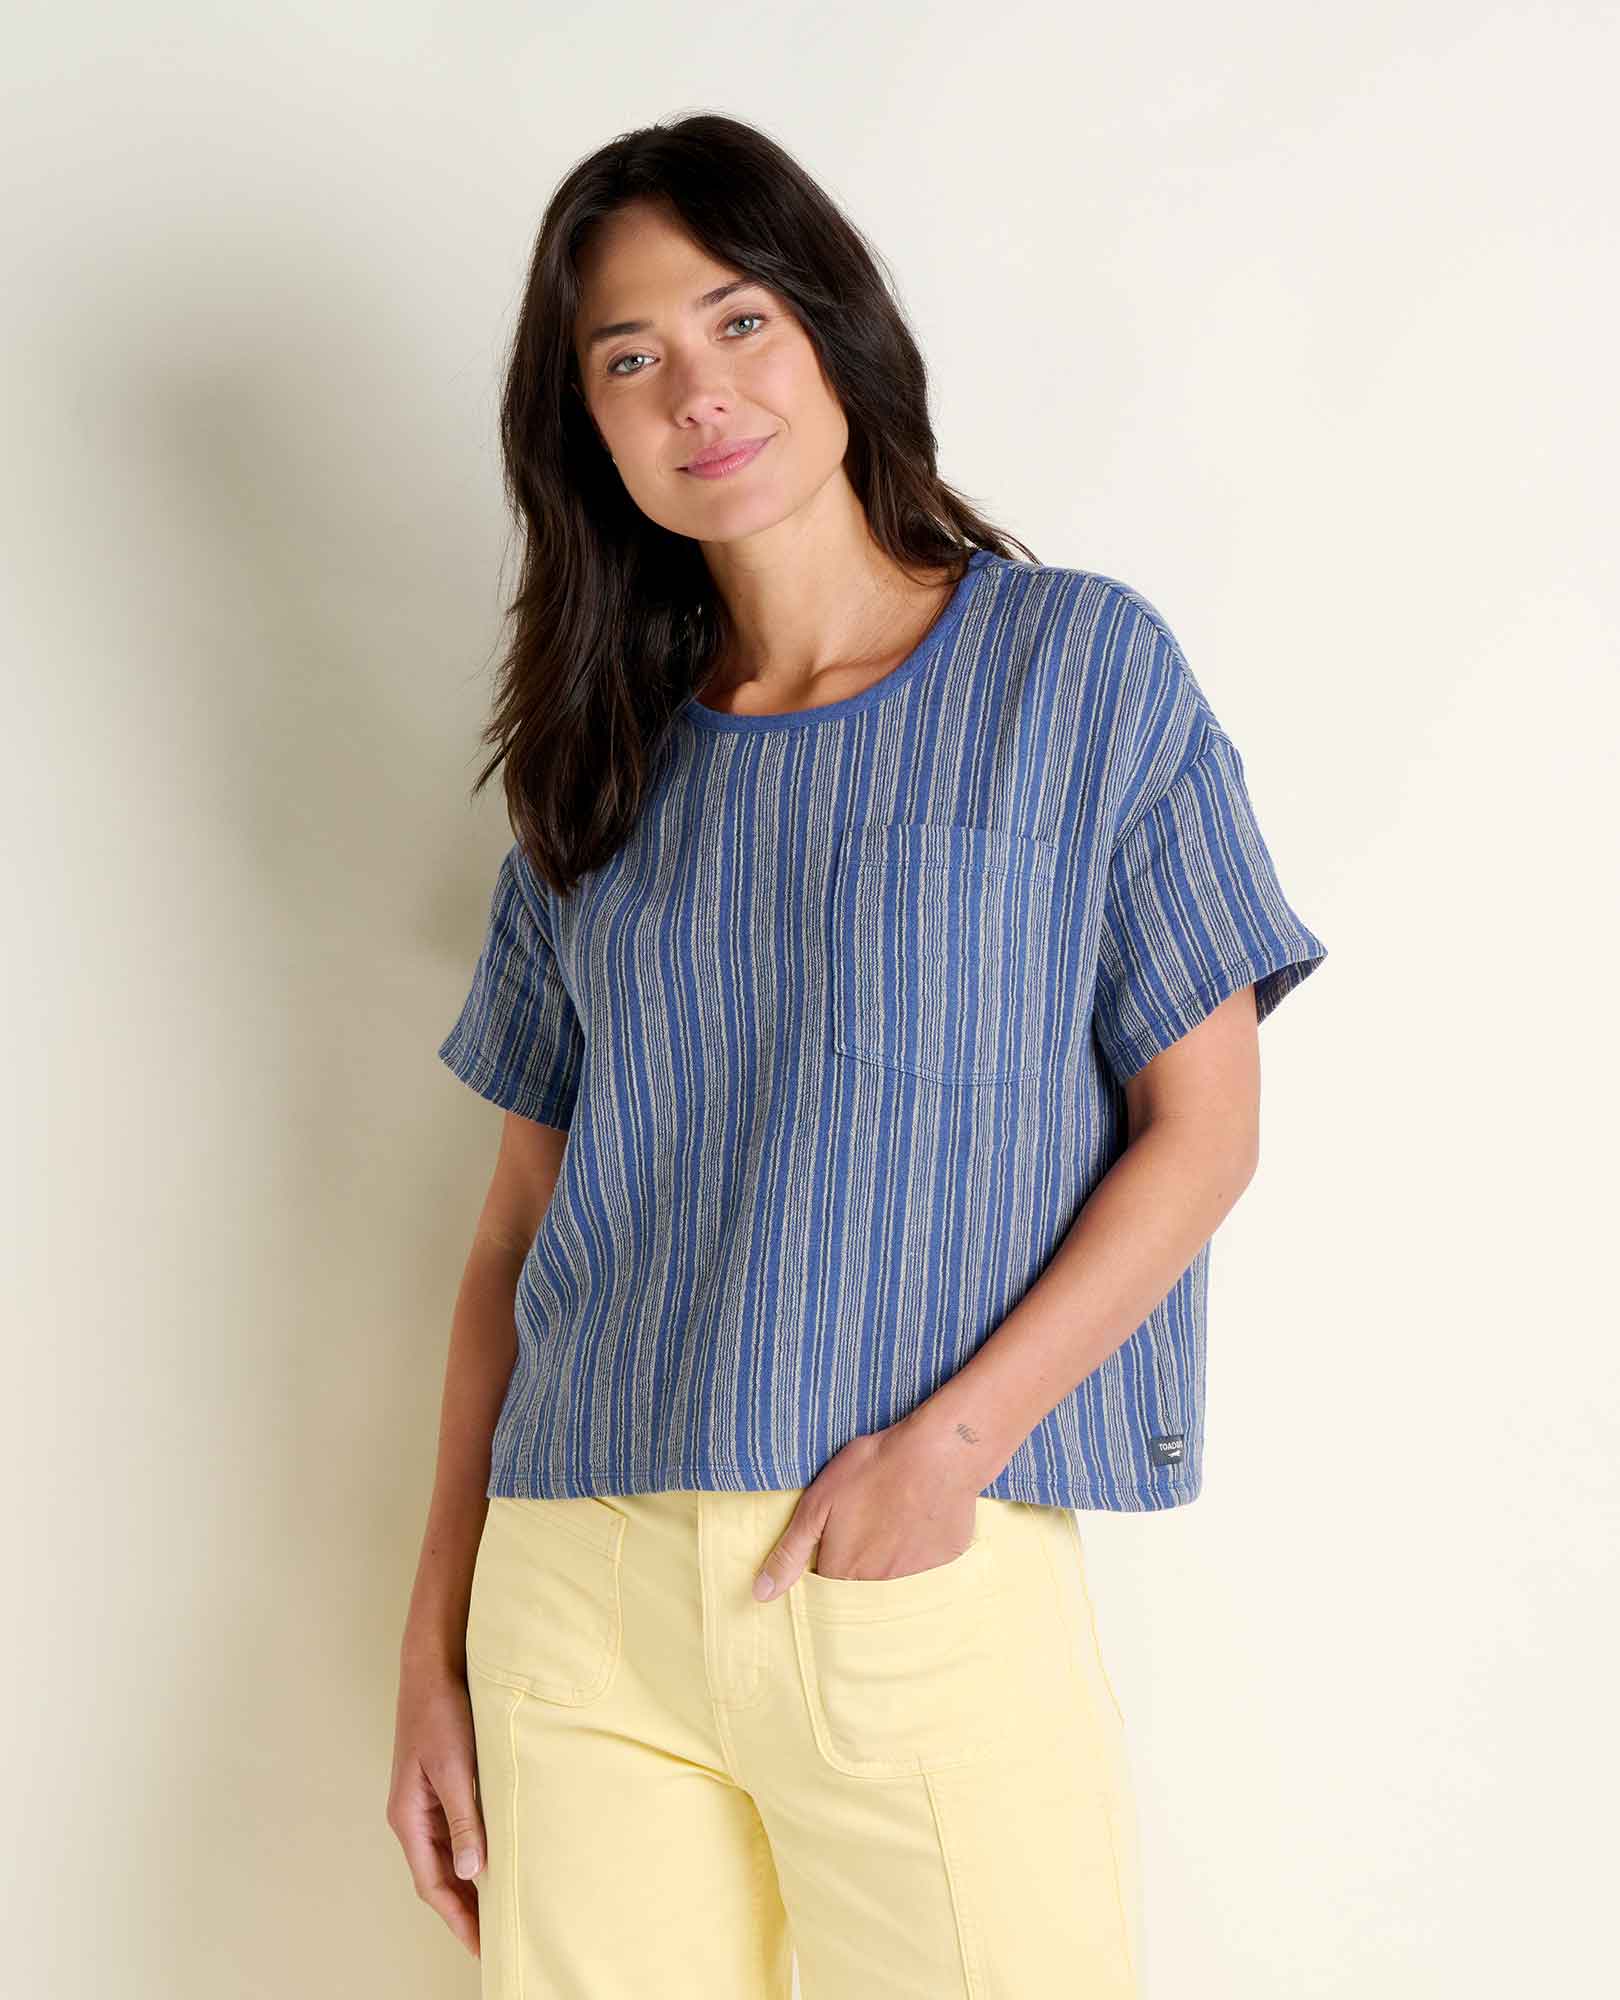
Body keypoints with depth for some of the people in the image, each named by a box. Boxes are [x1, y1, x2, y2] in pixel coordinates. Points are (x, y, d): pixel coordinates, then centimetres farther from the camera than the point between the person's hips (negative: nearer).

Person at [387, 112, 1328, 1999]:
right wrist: (434, 1643, 6)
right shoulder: (602, 763, 13)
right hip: (580, 1594, 3)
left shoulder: (1081, 666, 4)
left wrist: (950, 1440, -13)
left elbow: (1203, 1126, 0)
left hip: (935, 1577, -2)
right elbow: (523, 1223, 12)